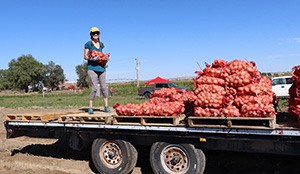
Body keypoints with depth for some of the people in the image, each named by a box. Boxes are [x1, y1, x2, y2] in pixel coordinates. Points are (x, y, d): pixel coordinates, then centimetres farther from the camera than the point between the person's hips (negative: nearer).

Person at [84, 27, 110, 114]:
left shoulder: (101, 44, 21)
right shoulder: (88, 44, 6)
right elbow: (85, 57, 3)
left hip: (101, 67, 5)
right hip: (92, 68, -5)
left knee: (104, 87, 0)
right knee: (94, 88, -11)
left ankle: (106, 106, 8)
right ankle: (90, 107, -1)